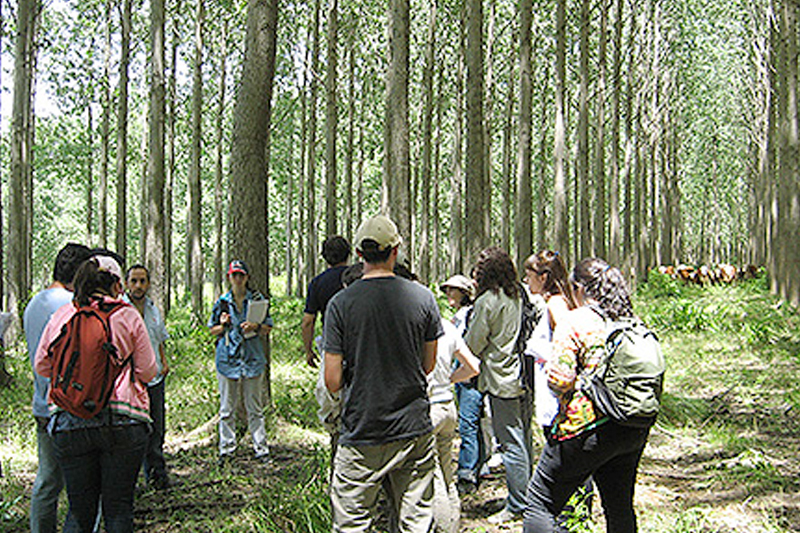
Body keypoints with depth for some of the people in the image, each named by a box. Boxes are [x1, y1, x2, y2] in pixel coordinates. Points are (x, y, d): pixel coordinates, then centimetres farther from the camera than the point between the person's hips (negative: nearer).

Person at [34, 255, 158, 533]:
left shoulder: (61, 315, 6)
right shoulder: (127, 316, -2)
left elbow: (41, 366, 14)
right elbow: (147, 371, -1)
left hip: (69, 423, 3)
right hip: (121, 423, -2)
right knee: (118, 509, 7)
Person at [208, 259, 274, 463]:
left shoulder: (257, 299, 4)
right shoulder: (222, 302, 6)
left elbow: (268, 329, 7)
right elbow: (212, 330, 12)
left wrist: (255, 326, -13)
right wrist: (223, 326, -8)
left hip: (253, 359, -1)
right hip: (228, 359, 1)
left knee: (255, 408, 4)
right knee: (227, 409, 6)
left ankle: (261, 448, 11)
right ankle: (226, 449, 16)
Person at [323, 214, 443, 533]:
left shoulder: (340, 304, -9)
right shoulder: (423, 298, -3)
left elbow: (332, 382, -8)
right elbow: (428, 365, 8)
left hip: (362, 435, -2)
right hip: (415, 429, 3)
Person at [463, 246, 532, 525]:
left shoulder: (487, 302, -13)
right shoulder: (521, 296, 6)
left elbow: (472, 345, -7)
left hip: (502, 380, -7)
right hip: (525, 378, 7)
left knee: (511, 444, -2)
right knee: (524, 441, 16)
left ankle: (517, 506, 4)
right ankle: (527, 498, 26)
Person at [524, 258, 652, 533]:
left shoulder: (574, 322, -11)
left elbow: (559, 380, -19)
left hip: (588, 427, -7)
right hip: (635, 431, 7)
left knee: (540, 502, 4)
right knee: (620, 507, 20)